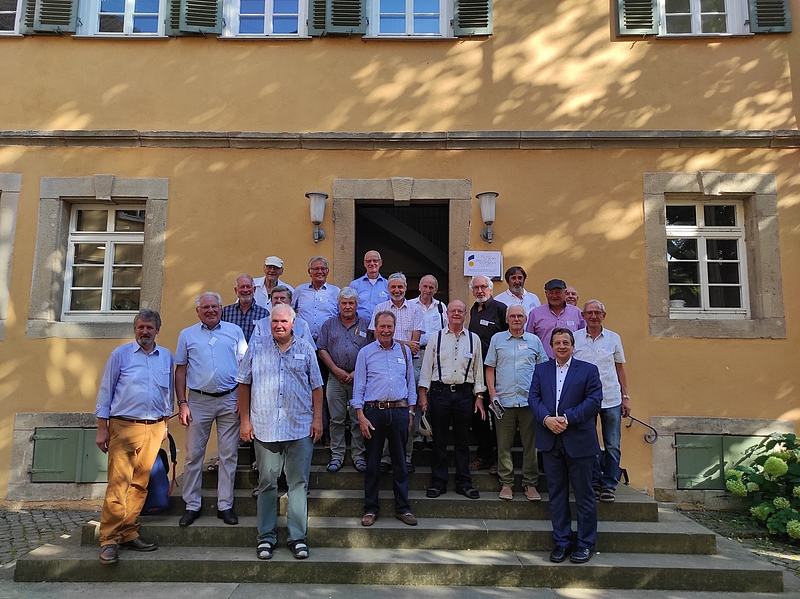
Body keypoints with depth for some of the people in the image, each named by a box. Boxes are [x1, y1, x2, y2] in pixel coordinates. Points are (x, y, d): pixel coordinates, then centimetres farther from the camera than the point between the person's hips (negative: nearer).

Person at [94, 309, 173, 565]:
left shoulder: (166, 356, 10)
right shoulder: (120, 354, 1)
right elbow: (105, 391, 2)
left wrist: (165, 424, 13)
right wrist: (102, 428, -2)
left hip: (154, 428, 4)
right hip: (124, 426, -3)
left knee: (140, 484, 7)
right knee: (118, 484, -8)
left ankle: (129, 534, 17)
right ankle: (109, 540, -1)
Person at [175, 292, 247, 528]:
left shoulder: (235, 331, 8)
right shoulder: (187, 335, 9)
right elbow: (180, 370, 7)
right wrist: (182, 403, -1)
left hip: (229, 401, 0)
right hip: (199, 400, 0)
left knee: (229, 455, 4)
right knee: (193, 454, 4)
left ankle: (225, 505, 14)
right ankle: (192, 506, 16)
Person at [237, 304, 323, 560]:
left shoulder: (306, 350, 7)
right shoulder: (256, 347, 5)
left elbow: (316, 386, 8)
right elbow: (244, 385, 6)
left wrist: (317, 418, 1)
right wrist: (245, 419, 1)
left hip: (301, 428, 0)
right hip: (264, 427, 0)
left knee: (299, 483, 4)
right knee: (267, 483, 8)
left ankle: (298, 537, 14)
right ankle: (266, 537, 19)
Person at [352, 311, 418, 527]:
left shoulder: (404, 351, 10)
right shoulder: (365, 353, 3)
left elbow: (410, 382, 15)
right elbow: (358, 386, 2)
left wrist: (410, 411, 9)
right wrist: (361, 416, -6)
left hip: (399, 410, 2)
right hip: (374, 411, -2)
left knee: (400, 461, 8)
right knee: (372, 462, 6)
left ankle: (402, 508, 18)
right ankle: (370, 508, 17)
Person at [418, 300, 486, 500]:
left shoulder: (474, 339, 8)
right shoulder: (436, 338, 4)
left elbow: (478, 369, 10)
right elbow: (426, 367, 4)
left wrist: (479, 397, 6)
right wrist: (423, 394, -2)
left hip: (464, 393, 1)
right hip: (439, 391, -1)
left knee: (463, 441, 9)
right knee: (439, 440, 6)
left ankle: (464, 483, 19)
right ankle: (438, 482, 18)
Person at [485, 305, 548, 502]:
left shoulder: (534, 341, 10)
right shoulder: (497, 339, 8)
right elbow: (490, 368, 7)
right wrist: (492, 393, -3)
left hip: (529, 401, 1)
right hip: (504, 401, 0)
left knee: (531, 444, 4)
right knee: (504, 445, 4)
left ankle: (530, 484, 15)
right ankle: (506, 483, 15)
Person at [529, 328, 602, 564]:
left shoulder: (588, 370, 2)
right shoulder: (541, 369, 12)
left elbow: (594, 401, -7)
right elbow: (533, 398, 4)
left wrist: (567, 418, -17)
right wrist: (547, 419, -15)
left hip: (579, 441, -3)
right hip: (550, 441, 3)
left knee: (584, 494, 5)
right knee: (556, 493, 9)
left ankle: (585, 544, 17)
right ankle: (561, 541, 20)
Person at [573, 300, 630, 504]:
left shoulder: (614, 338, 5)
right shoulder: (575, 338, 2)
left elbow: (620, 369, 10)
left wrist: (626, 397, 5)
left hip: (611, 399, 1)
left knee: (612, 446, 4)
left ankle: (609, 485, 15)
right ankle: (594, 483, 18)